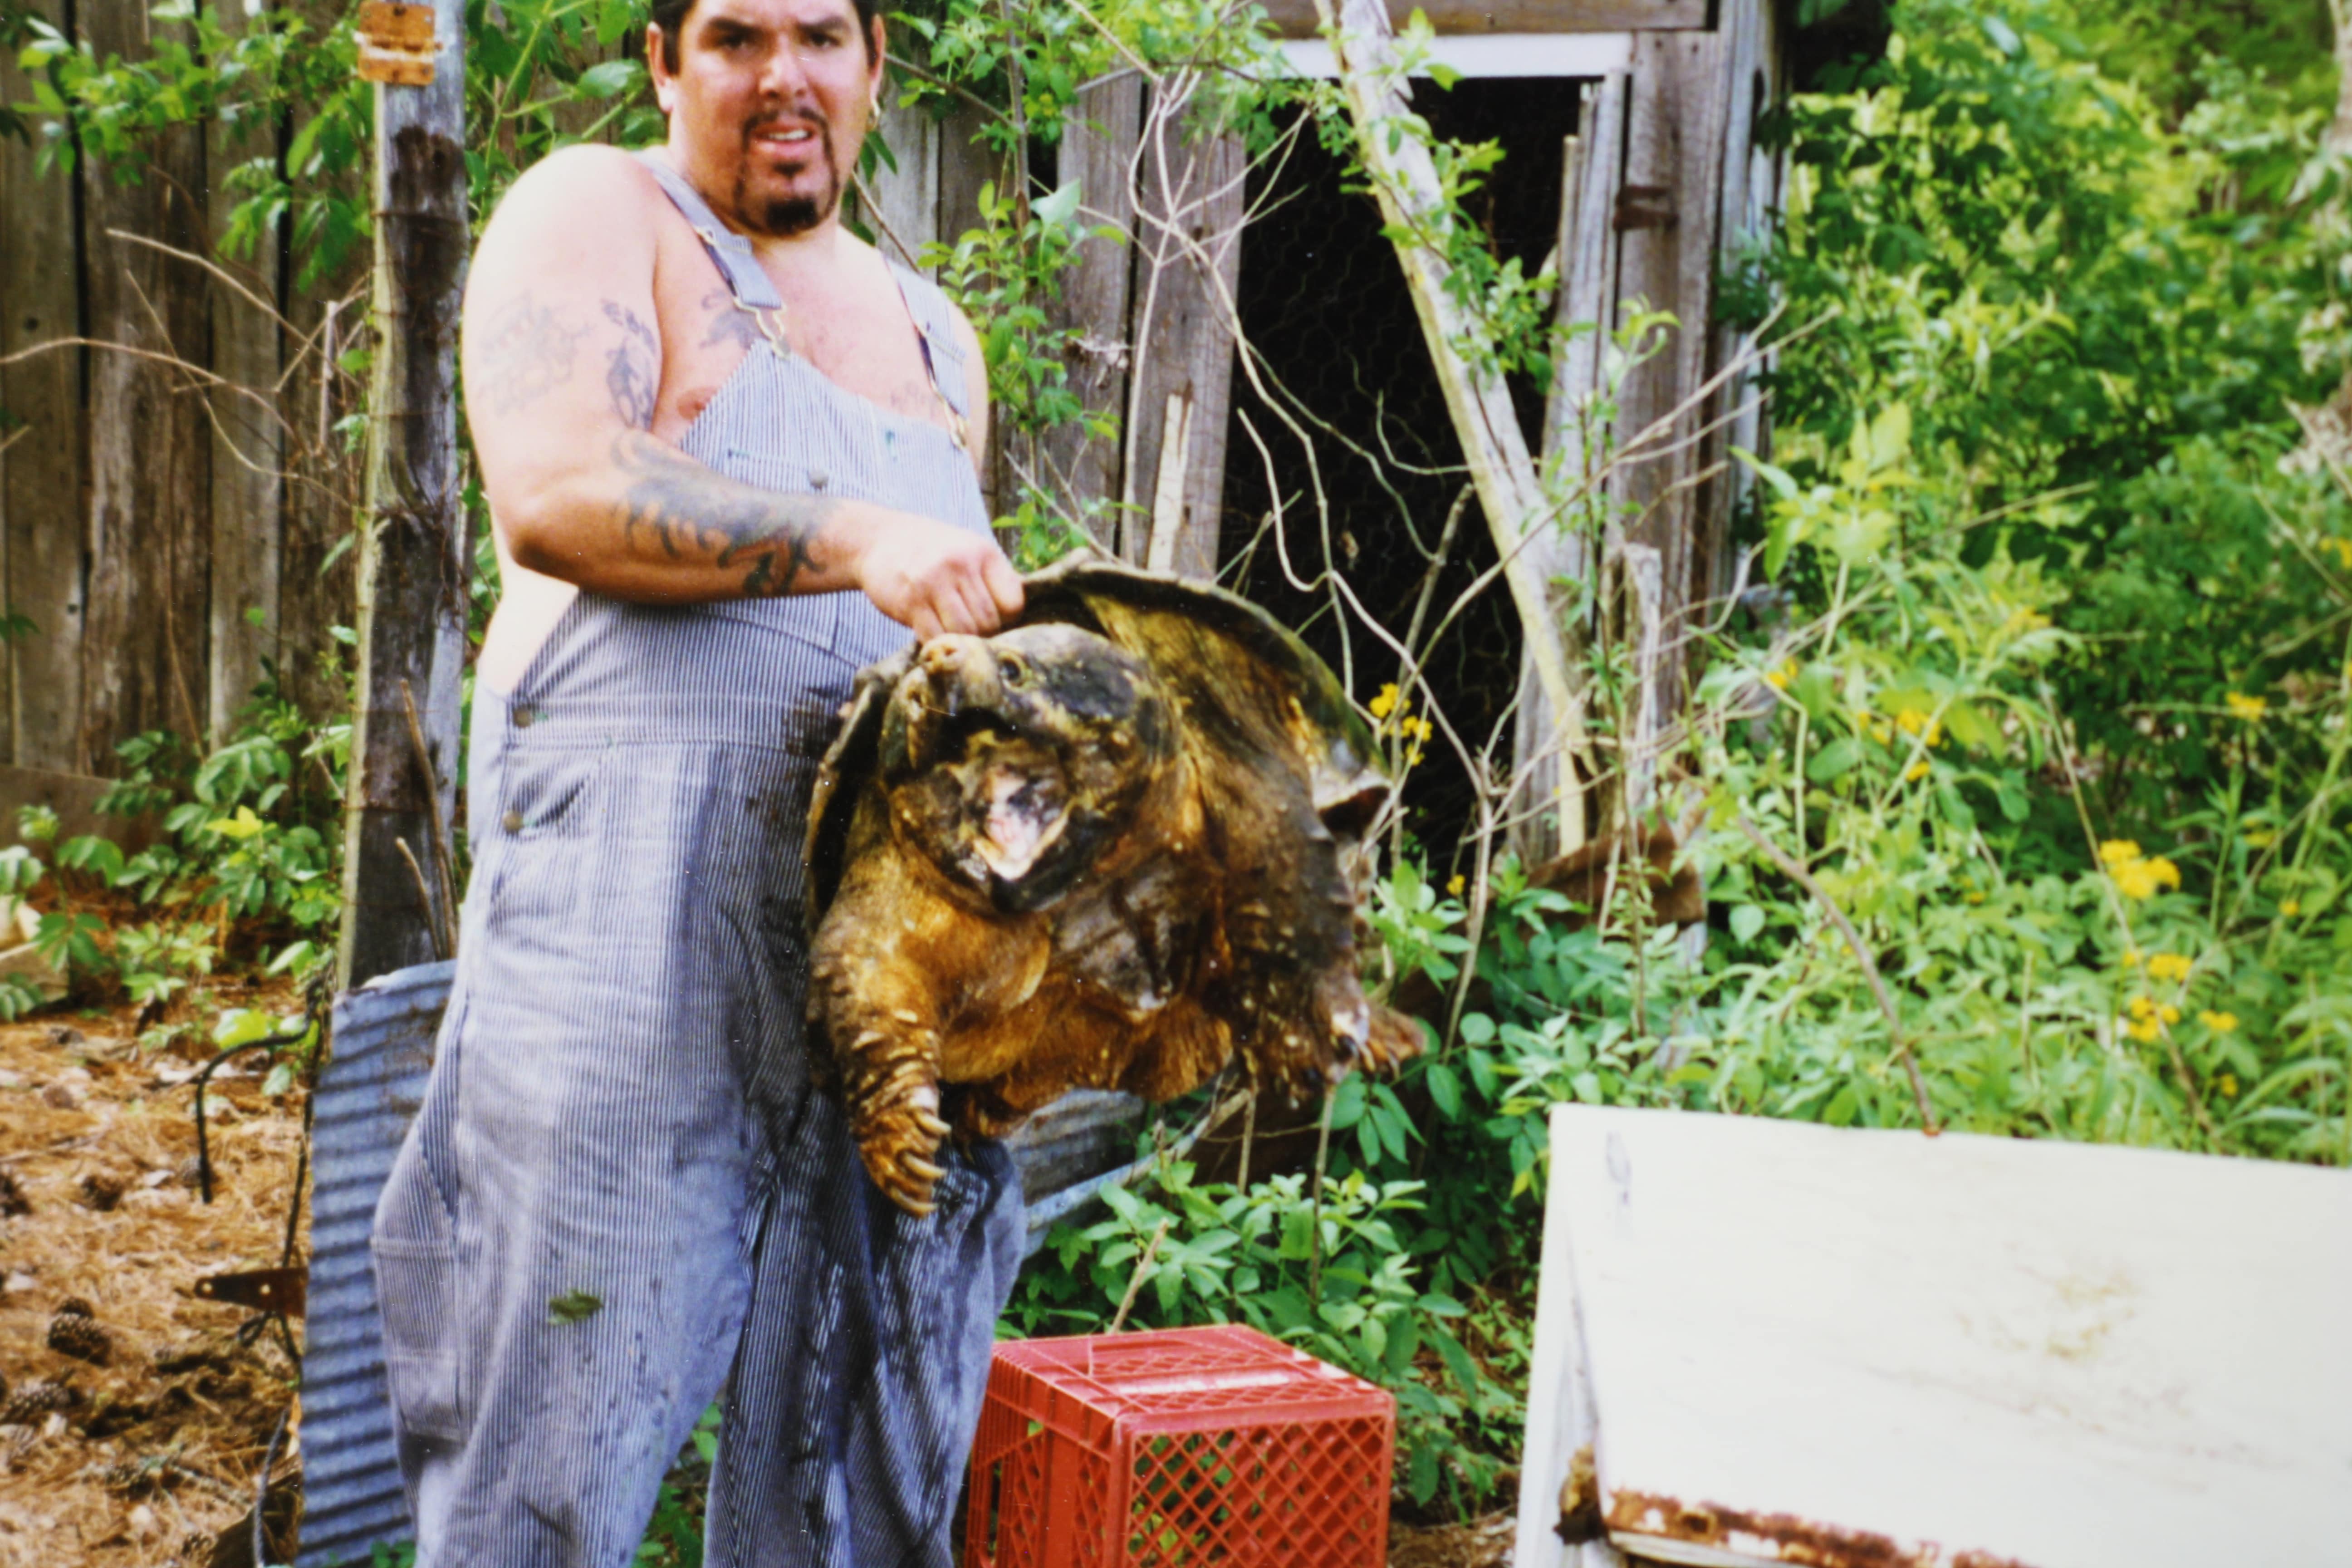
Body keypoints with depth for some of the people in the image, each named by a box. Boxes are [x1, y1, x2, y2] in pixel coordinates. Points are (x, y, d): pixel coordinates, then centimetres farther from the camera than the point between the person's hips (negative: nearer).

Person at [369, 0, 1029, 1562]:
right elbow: (557, 495, -15)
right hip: (639, 922, -6)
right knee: (564, 1422, -3)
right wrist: (854, 540, -25)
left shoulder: (933, 334, 22)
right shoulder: (595, 214, 3)